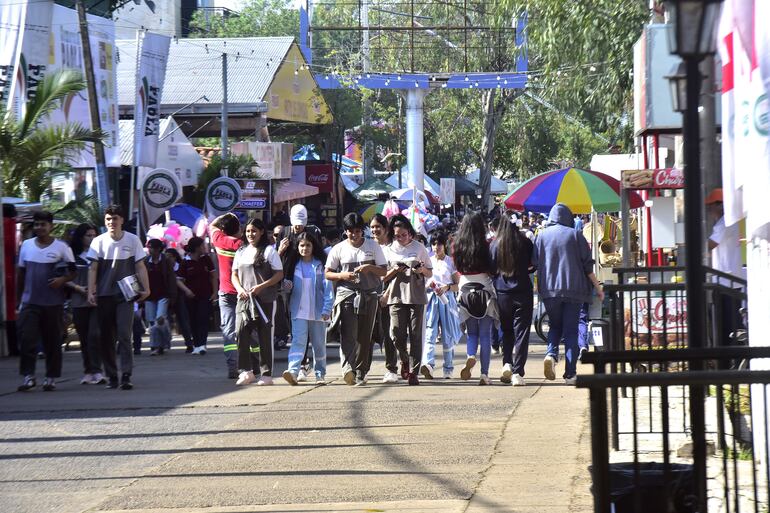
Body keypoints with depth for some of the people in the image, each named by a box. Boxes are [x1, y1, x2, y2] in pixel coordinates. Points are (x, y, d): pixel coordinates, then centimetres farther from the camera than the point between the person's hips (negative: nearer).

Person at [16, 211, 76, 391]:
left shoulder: (61, 248, -1)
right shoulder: (26, 245, 8)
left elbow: (73, 273, 2)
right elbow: (21, 273, 17)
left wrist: (62, 279, -19)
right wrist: (21, 295, 16)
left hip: (53, 302, -2)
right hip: (30, 302, 2)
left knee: (52, 341, 4)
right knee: (27, 338, -9)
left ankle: (51, 377, 12)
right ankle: (28, 376, -7)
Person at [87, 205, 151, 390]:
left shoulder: (132, 240, 2)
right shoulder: (99, 242, 4)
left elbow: (140, 267, 4)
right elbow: (93, 268, 1)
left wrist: (146, 289, -4)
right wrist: (91, 291, -8)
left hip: (125, 295, -2)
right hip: (104, 295, 2)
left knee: (124, 335, -13)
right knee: (106, 337, 4)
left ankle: (126, 376, -15)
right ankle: (111, 376, 12)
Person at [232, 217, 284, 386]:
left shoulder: (269, 251, 1)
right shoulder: (241, 252, 15)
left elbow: (279, 274, -3)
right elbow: (234, 275, 17)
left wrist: (261, 286, -15)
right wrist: (240, 289, -4)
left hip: (265, 301, -4)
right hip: (244, 299, 4)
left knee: (265, 337, 0)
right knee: (241, 332, -11)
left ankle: (266, 374, 7)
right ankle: (246, 371, -6)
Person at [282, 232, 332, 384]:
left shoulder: (320, 265, 2)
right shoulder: (294, 265, 9)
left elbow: (327, 287, -2)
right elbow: (289, 285, 18)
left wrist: (326, 309, -10)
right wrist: (287, 285, -7)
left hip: (317, 311, 0)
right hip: (298, 310, 0)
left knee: (319, 343, 9)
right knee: (298, 341, -15)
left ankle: (320, 374, 22)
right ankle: (293, 371, -28)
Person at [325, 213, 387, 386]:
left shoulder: (373, 246, 7)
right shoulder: (338, 249, 6)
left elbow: (383, 271, 6)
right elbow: (327, 273, 8)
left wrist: (370, 268, -14)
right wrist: (343, 275, -11)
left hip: (368, 295, 2)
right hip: (346, 294, -2)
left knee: (365, 336, 2)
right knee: (348, 333, -18)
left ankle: (361, 372, 11)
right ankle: (348, 369, -33)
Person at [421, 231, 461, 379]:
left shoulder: (451, 262, 4)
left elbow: (457, 285, 4)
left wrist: (447, 287, -15)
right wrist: (428, 285, -5)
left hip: (446, 300, -1)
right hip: (430, 299, 1)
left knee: (447, 336, 3)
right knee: (430, 333, -15)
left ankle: (448, 369, 13)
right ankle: (428, 363, -32)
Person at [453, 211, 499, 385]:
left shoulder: (457, 246, 0)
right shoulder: (484, 246, -10)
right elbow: (492, 268, -5)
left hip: (465, 291, 3)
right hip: (484, 289, -3)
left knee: (472, 333, 15)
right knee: (485, 334, 3)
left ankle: (470, 357, -14)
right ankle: (484, 374, 0)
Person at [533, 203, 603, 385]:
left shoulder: (542, 235, 4)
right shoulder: (575, 235, 0)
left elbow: (535, 262, 4)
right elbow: (588, 265, -1)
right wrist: (598, 288, 7)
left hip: (549, 289, 2)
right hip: (574, 289, -2)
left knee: (555, 326, 18)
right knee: (571, 331, 3)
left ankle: (551, 354, -11)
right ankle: (570, 373, -2)